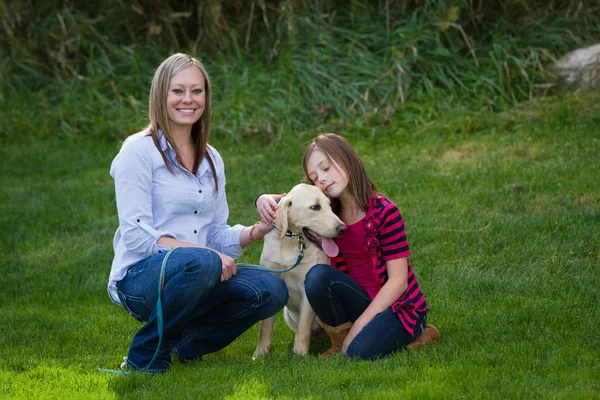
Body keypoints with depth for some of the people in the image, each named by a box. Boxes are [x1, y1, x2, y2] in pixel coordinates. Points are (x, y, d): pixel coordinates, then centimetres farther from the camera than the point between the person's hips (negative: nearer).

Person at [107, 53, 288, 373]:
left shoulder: (211, 159, 14)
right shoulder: (139, 150, -7)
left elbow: (216, 234, 15)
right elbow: (136, 235, -14)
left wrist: (253, 232, -5)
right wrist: (200, 251, -23)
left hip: (195, 275, 7)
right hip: (139, 275, -6)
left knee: (271, 290, -16)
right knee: (200, 262, -38)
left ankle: (185, 343, 4)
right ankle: (145, 357, -17)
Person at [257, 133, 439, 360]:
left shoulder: (384, 212, -15)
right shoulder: (327, 212, 2)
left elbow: (398, 281, -16)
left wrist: (359, 324, -20)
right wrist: (265, 200, -13)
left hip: (397, 306, -5)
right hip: (360, 302, 5)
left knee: (362, 350, -32)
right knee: (317, 276, -24)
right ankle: (340, 342, -4)